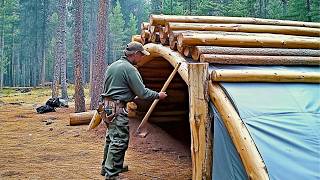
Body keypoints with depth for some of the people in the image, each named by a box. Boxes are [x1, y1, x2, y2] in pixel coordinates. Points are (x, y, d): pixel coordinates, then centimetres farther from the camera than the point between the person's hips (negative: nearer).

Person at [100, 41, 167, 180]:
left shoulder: (112, 66, 15)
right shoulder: (129, 69, -14)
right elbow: (142, 92, -14)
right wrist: (158, 95, 0)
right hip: (117, 108, -10)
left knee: (111, 138, 19)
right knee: (119, 140, -6)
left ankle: (107, 167, 31)